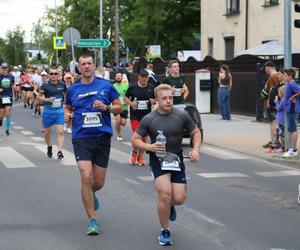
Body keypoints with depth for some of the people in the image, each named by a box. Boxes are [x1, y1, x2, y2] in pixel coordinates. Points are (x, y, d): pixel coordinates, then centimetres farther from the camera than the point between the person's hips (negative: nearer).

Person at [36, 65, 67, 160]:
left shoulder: (62, 84, 1)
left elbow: (66, 94, 20)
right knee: (47, 131, 14)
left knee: (60, 131, -12)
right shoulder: (45, 85, -8)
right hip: (48, 111, -1)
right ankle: (49, 147, 40)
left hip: (60, 111, 1)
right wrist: (47, 99, -21)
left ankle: (60, 151, -13)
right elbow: (38, 97, -6)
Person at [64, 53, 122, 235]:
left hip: (102, 137, 1)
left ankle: (91, 195, 46)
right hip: (81, 138, -1)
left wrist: (106, 107, -12)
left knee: (99, 183, 7)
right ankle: (93, 221, -7)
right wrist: (67, 116, -1)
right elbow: (68, 108, 21)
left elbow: (119, 107, 7)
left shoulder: (106, 86, 3)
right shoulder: (73, 89, 6)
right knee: (86, 177, -16)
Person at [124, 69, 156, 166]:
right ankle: (134, 153, 16)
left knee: (144, 137, 7)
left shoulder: (151, 88, 4)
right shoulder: (132, 87, -3)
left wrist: (153, 101, -8)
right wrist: (130, 103, -11)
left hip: (147, 116, 3)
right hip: (135, 116, -3)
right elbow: (126, 97, 8)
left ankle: (140, 156, 21)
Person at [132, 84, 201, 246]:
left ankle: (169, 206, 37)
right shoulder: (148, 120, -10)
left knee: (179, 199, -4)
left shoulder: (182, 116, -7)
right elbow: (135, 140, -3)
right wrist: (149, 147, -21)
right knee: (165, 194, -17)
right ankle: (165, 231, 5)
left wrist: (196, 149, -12)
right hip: (158, 159, -2)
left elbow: (196, 133, 5)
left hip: (176, 159, 2)